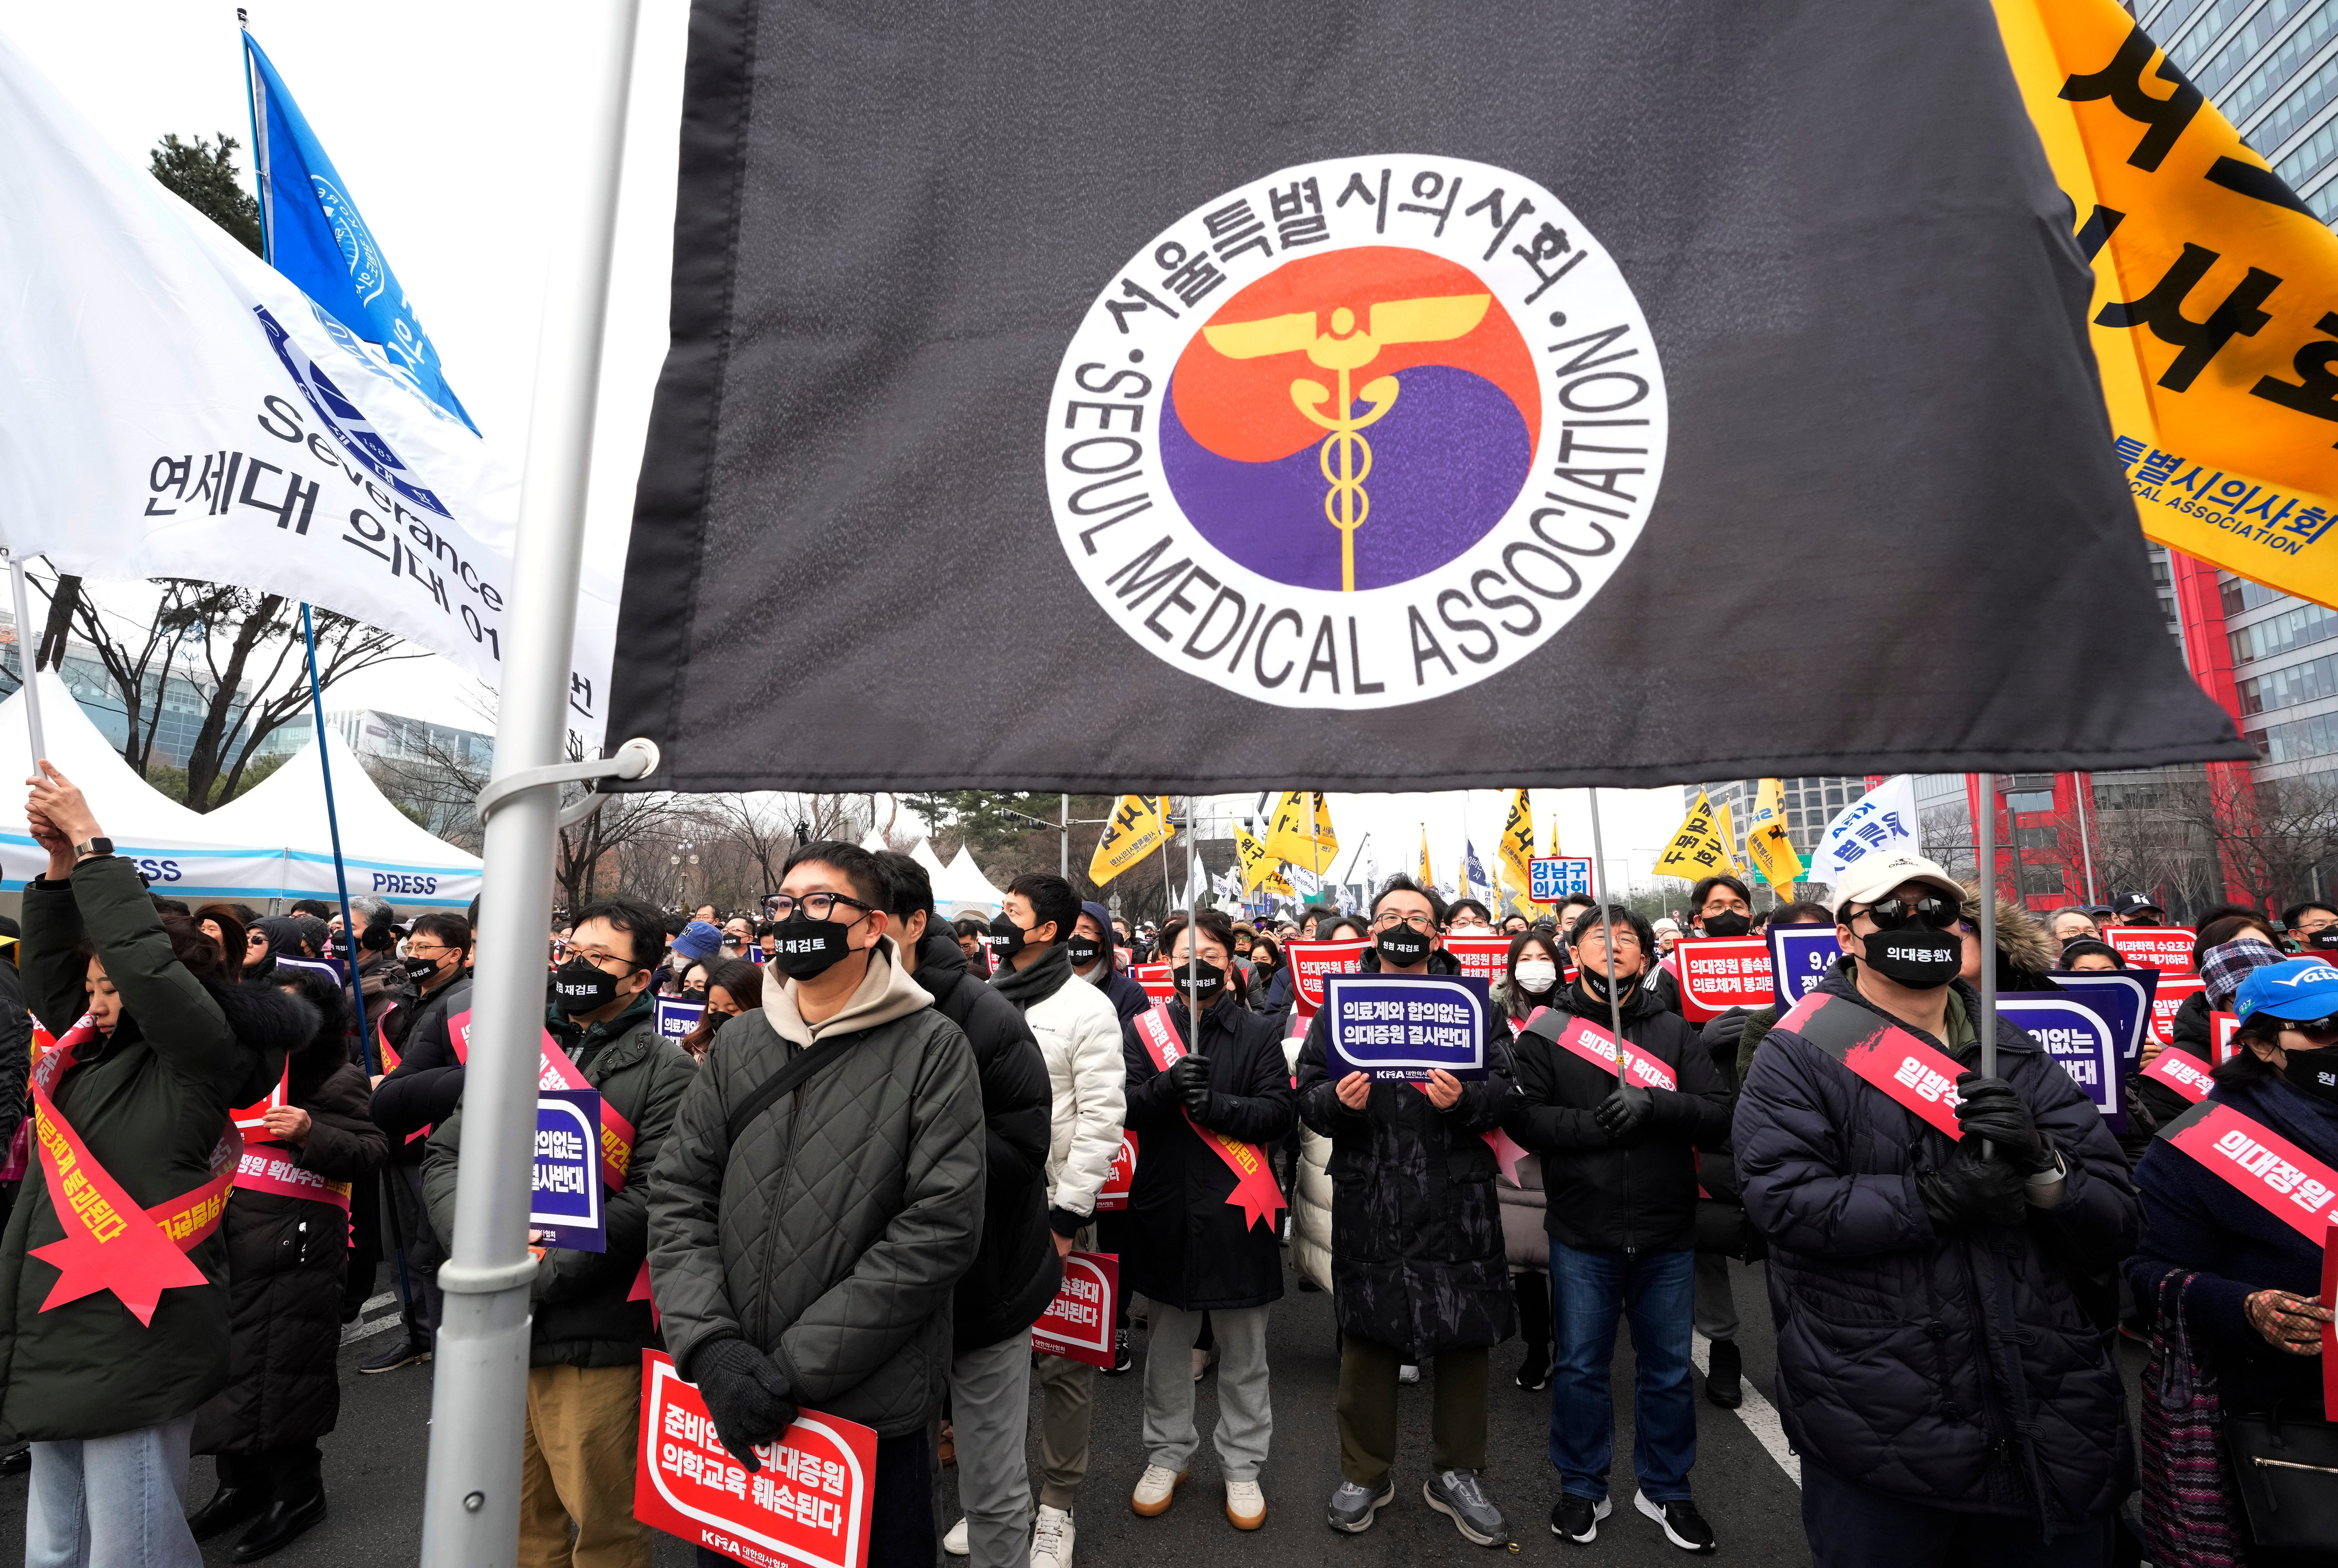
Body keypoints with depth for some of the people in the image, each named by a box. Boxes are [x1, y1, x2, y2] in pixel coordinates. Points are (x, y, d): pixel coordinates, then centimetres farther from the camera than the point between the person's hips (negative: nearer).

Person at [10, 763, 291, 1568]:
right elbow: (46, 970, 15)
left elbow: (144, 958, -23)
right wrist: (59, 864, 1)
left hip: (132, 1354, -8)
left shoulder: (200, 1059, -11)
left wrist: (92, 843, -15)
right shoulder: (99, 1053, 9)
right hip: (55, 1347, 8)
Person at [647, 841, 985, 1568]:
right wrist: (709, 1345, -12)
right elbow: (679, 1196, 1)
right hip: (731, 1405, 4)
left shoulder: (933, 1048, -12)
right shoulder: (737, 1043, 3)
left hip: (871, 1411, -4)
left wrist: (798, 1365, -17)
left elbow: (941, 1226, -17)